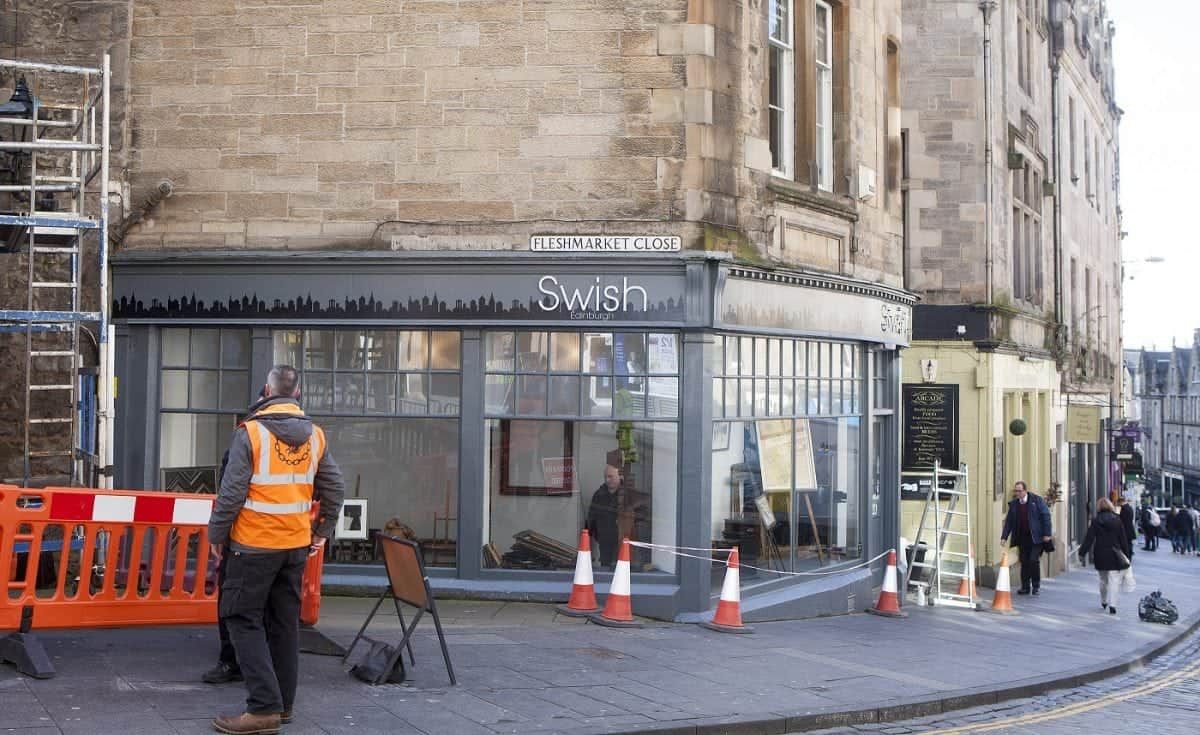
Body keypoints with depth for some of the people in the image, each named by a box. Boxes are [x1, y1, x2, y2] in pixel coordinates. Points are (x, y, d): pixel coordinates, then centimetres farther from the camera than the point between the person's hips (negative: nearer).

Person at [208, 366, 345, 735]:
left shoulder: (251, 432, -12)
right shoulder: (315, 435, 5)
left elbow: (231, 492, -13)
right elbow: (335, 487, 9)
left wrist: (216, 535, -2)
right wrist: (322, 531, 20)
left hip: (254, 544, -5)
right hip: (297, 545, 6)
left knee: (244, 620, 0)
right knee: (285, 622, 13)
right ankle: (283, 703, 19)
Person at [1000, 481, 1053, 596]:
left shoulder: (1036, 500, -5)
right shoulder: (1013, 504, 7)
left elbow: (1046, 516, -6)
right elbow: (1009, 521, 8)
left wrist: (1046, 534, -11)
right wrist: (1004, 536, -2)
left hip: (1036, 538, -4)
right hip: (1022, 538, 4)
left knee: (1034, 560, -10)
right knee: (1024, 562, 5)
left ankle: (1036, 586, 5)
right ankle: (1025, 587, 13)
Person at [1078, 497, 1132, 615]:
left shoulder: (1096, 521, -5)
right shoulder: (1117, 520, -2)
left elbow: (1089, 538, -7)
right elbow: (1123, 539, 2)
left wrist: (1082, 553, -2)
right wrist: (1127, 555, 10)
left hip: (1100, 555, 0)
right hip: (1114, 555, 0)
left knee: (1103, 580, 17)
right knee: (1112, 579, -2)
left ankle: (1103, 602, 29)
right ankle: (1112, 604, -15)